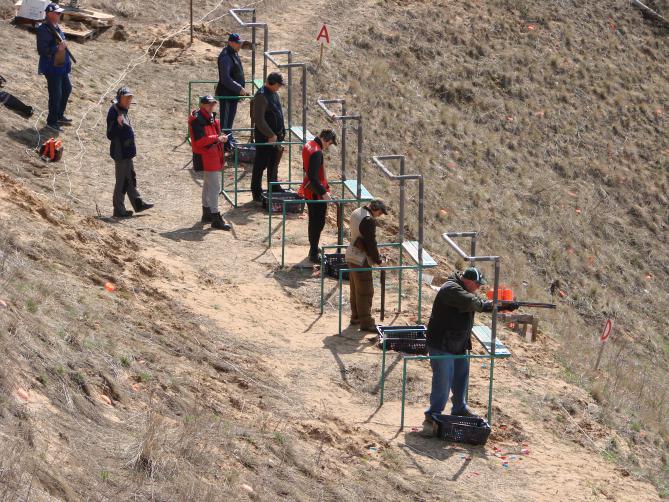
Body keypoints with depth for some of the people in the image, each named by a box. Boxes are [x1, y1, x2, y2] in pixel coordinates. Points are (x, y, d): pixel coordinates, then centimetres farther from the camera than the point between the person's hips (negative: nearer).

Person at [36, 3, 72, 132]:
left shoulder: (56, 27, 9)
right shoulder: (44, 30, -20)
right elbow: (42, 50, -25)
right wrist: (58, 48, -25)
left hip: (61, 66, 10)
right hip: (51, 67, -10)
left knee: (67, 89, 20)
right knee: (56, 95, -4)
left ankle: (59, 116, 36)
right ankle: (51, 122, 9)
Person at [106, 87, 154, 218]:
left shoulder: (123, 111, 10)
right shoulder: (114, 112, -19)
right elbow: (110, 135, -24)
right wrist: (118, 124, -39)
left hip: (127, 152, 10)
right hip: (120, 152, -10)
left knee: (130, 179, 19)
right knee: (122, 181, -3)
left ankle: (138, 203, 31)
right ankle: (119, 210, 5)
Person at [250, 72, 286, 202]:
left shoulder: (274, 93, 9)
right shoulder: (261, 96, -21)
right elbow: (259, 120, -24)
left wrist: (281, 133, 15)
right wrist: (271, 135, -21)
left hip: (276, 134, 9)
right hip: (264, 136, -9)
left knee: (274, 163, 19)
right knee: (261, 165, 0)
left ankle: (273, 186, 33)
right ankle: (257, 192, 8)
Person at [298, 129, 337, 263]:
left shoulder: (308, 145, 6)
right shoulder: (317, 153, -25)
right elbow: (313, 177, -29)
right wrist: (323, 192, -26)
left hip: (309, 191, 10)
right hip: (316, 193, -10)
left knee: (314, 222, 20)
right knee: (318, 223, -2)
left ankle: (313, 249, 32)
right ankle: (314, 254, 3)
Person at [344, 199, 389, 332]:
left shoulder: (356, 213, 7)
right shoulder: (369, 220, -23)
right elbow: (371, 243, -21)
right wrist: (377, 260, -9)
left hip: (351, 255, 10)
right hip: (361, 260, -10)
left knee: (355, 289, 20)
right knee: (365, 292, -3)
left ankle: (356, 317, 31)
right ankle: (366, 322, 1)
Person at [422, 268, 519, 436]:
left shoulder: (467, 290, 10)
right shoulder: (451, 289, -22)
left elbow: (482, 304, 14)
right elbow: (471, 302, -34)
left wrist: (505, 306, 0)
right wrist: (488, 304, -16)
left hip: (459, 345, 10)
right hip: (442, 345, -10)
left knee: (461, 377, 21)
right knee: (443, 381, -8)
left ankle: (460, 408, 38)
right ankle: (432, 416, 0)